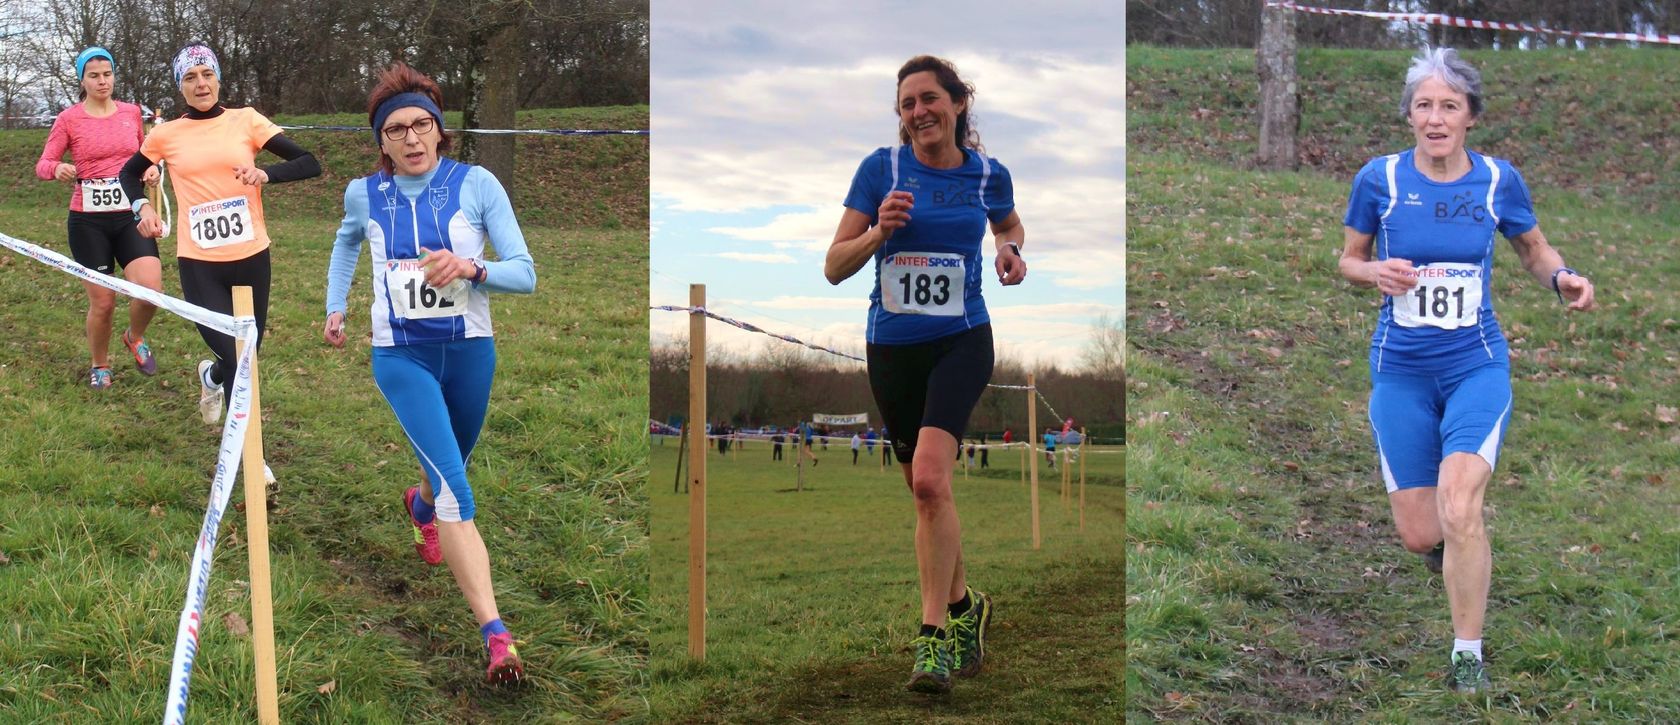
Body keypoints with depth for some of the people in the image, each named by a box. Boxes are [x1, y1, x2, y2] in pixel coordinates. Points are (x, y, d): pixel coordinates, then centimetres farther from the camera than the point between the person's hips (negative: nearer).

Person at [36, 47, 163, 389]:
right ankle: (100, 365, 27)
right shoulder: (69, 119, -3)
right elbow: (42, 165, -3)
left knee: (151, 290, -17)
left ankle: (135, 337, 15)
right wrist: (58, 168, -26)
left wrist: (152, 170, -1)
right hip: (88, 221, -2)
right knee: (102, 303, 0)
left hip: (130, 216, 2)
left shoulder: (132, 112, 6)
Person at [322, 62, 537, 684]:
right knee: (454, 488, -19)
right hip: (401, 357, -1)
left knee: (449, 474, 24)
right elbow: (347, 241, 25)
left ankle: (419, 505, 64)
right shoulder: (364, 195, -1)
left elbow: (525, 275, -9)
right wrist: (335, 306, 18)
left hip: (469, 351, 1)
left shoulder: (476, 185, -8)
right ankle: (496, 636, -27)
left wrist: (470, 269, -26)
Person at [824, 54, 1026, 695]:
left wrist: (1011, 249, 1)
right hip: (892, 347, 2)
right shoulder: (880, 169, -4)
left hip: (962, 341, -2)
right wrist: (879, 231, -21)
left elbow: (1010, 226, 23)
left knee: (930, 478, -23)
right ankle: (964, 606, 36)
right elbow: (834, 268, -4)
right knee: (926, 492, 13)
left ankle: (932, 633, -19)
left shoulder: (989, 174, 0)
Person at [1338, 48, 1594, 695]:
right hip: (1401, 373, 1)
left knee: (1458, 507, -22)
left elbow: (1533, 248, 13)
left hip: (1477, 367, -1)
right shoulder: (1379, 179, -6)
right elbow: (1348, 260, 7)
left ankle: (1469, 654, -5)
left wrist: (1562, 278, -9)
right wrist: (1377, 272, -16)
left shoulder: (1498, 180, -3)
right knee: (1420, 536, 2)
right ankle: (1457, 543, 42)